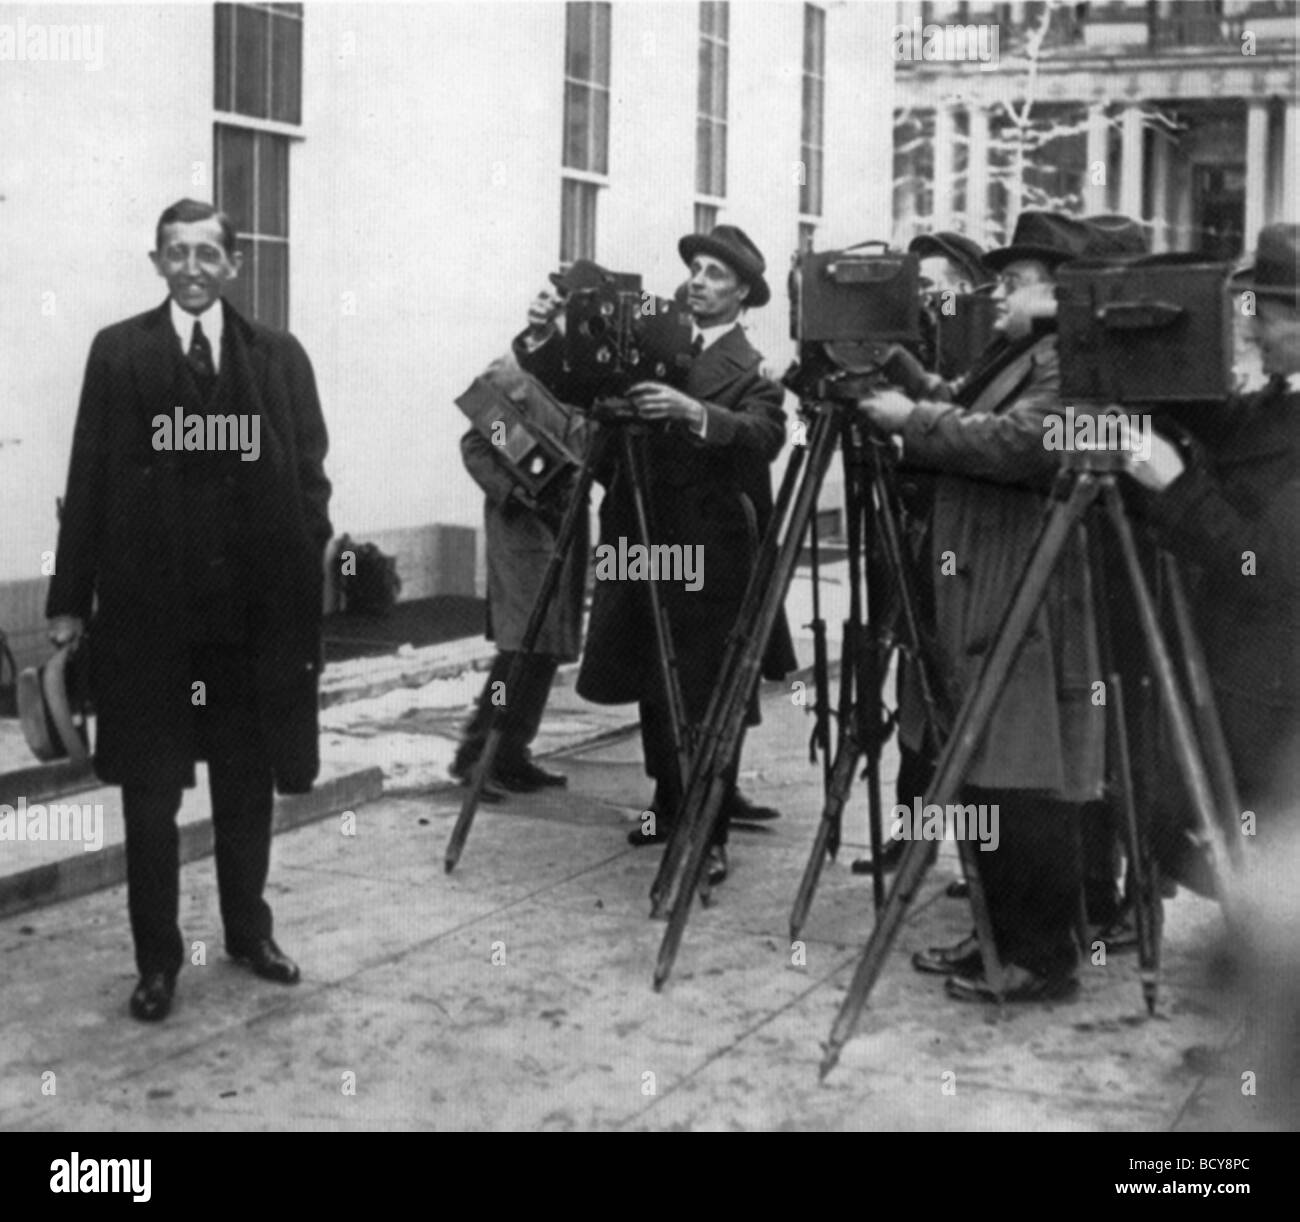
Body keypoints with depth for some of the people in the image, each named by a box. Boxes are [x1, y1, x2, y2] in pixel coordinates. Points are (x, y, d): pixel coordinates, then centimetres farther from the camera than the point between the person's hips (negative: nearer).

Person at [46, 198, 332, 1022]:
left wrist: (306, 578, -8)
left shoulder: (279, 357, 4)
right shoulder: (118, 353, 2)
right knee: (150, 792, 5)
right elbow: (90, 477, 0)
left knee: (249, 785, 13)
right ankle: (158, 958, 16)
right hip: (147, 605, -1)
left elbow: (309, 476, 2)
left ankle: (250, 931, 30)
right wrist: (70, 599, -3)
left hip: (254, 605, 1)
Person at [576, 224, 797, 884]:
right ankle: (669, 806, 28)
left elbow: (765, 433, -22)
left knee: (706, 701, -4)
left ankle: (710, 836, 3)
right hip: (645, 545, 5)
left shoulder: (752, 369, -4)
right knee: (653, 690, 12)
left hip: (709, 557, -5)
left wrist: (693, 412, -37)